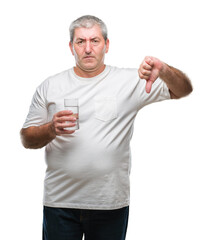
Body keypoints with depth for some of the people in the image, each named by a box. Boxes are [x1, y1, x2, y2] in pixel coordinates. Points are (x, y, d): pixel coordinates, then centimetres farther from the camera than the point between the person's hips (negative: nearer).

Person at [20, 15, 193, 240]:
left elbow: (183, 89, -4)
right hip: (60, 202, 1)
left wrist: (163, 71, -26)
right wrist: (51, 130, -16)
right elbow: (27, 139, 6)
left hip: (111, 203, -1)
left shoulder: (129, 81, 0)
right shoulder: (49, 86, 4)